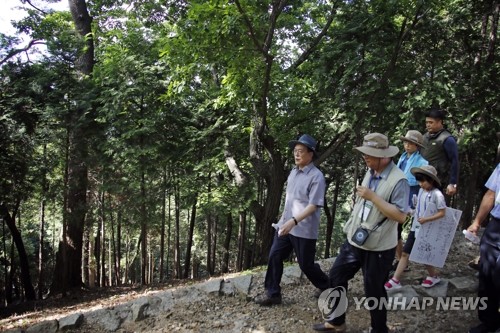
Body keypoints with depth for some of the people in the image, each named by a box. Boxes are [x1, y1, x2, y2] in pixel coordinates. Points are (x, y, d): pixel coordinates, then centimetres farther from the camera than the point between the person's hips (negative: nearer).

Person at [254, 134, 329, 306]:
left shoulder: (316, 176, -17)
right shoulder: (294, 172, 9)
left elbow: (313, 205, -22)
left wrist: (293, 221, -30)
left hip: (304, 229, -7)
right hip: (285, 224, 7)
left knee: (306, 265, 7)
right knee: (274, 257, 6)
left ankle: (328, 287, 32)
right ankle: (272, 293, 20)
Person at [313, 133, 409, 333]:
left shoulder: (398, 180, -20)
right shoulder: (370, 173, 5)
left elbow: (400, 216, -26)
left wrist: (372, 197, -28)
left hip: (378, 247, -8)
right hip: (354, 240, 8)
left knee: (374, 291, 8)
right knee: (336, 276, 15)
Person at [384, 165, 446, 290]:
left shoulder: (437, 195, -17)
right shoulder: (421, 191, 4)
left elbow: (442, 213, -14)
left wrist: (426, 219, -21)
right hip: (415, 228, 7)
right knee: (405, 253, 4)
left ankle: (434, 277, 35)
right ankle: (395, 280, 6)